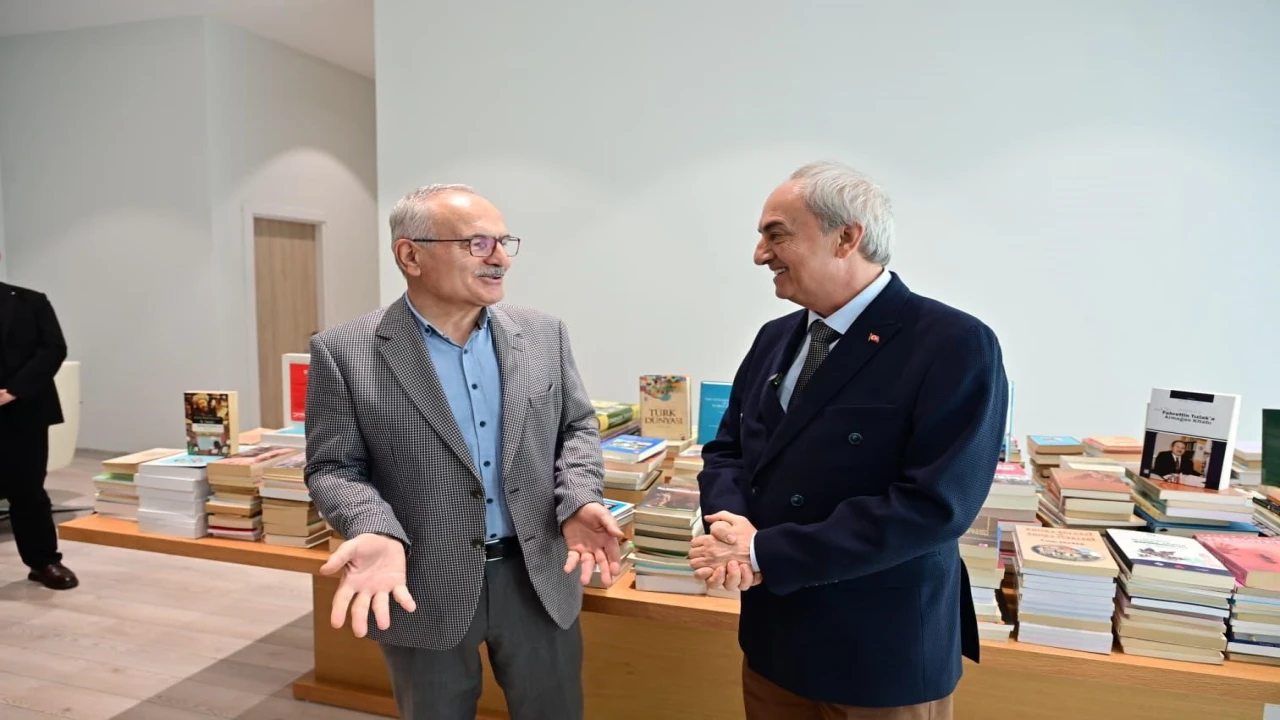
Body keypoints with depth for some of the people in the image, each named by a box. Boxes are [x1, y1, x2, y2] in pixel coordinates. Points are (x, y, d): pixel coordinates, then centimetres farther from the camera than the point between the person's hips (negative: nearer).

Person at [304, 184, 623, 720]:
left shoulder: (543, 334, 1)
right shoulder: (345, 352, -8)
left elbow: (578, 427, 7)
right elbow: (333, 467, -5)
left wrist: (580, 500, -11)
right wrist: (375, 531, -24)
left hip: (539, 578, 3)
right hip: (423, 588, -2)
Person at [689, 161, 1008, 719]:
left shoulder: (955, 346, -17)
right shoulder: (775, 338, 5)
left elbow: (933, 504, -24)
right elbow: (727, 449, 9)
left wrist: (765, 553, -23)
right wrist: (731, 521, -13)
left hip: (882, 655, -5)